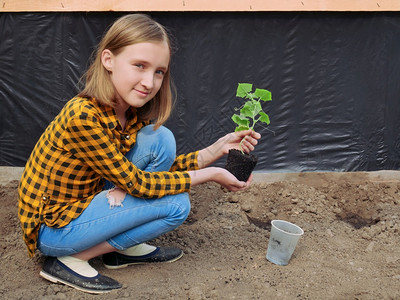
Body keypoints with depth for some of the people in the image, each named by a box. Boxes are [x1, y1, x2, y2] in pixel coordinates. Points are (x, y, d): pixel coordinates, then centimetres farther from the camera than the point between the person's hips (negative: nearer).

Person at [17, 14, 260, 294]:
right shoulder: (83, 116, -30)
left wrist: (219, 148, -9)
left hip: (88, 202, 8)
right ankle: (70, 260, -7)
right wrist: (211, 175, -18)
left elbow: (164, 166, 2)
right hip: (53, 228, -8)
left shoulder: (132, 113, -4)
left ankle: (124, 247, 4)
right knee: (176, 205, -17)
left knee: (160, 138, -5)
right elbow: (137, 182, -24)